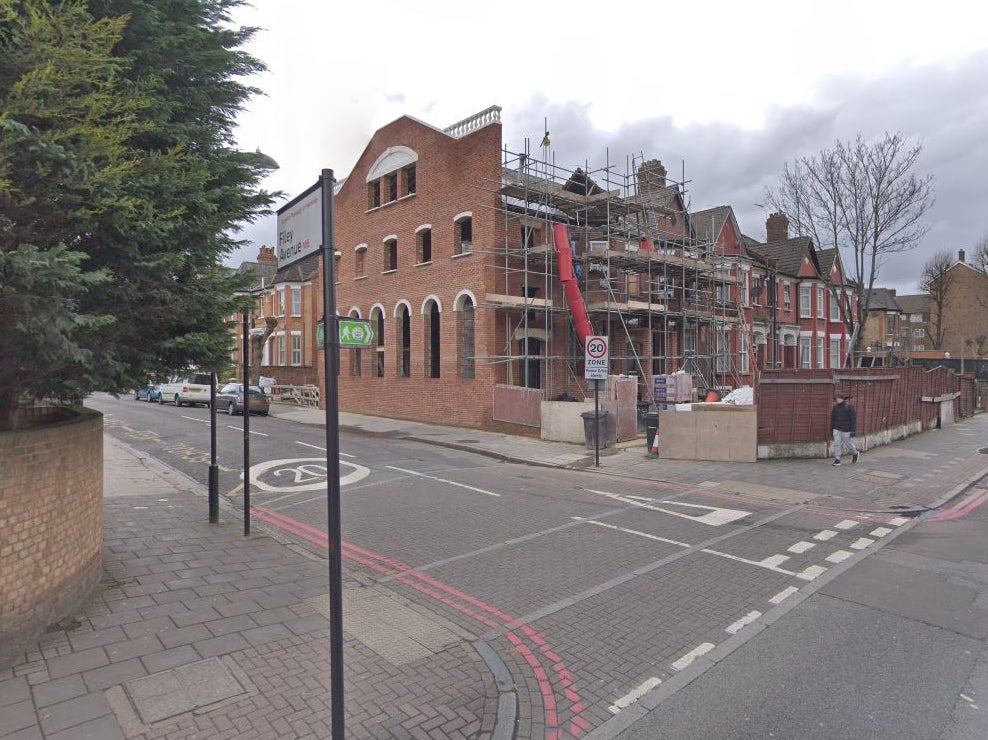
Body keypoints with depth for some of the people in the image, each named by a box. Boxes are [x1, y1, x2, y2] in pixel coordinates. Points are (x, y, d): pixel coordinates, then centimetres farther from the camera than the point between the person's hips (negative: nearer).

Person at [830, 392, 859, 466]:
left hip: (846, 429, -3)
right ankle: (837, 460, -4)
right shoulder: (835, 406, 1)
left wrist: (853, 430, -16)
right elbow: (833, 417, 11)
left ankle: (855, 454, 39)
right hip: (837, 429, 3)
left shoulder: (849, 407, -13)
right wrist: (832, 428, 15)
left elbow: (854, 419, -12)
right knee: (837, 443, -5)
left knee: (848, 443, 10)